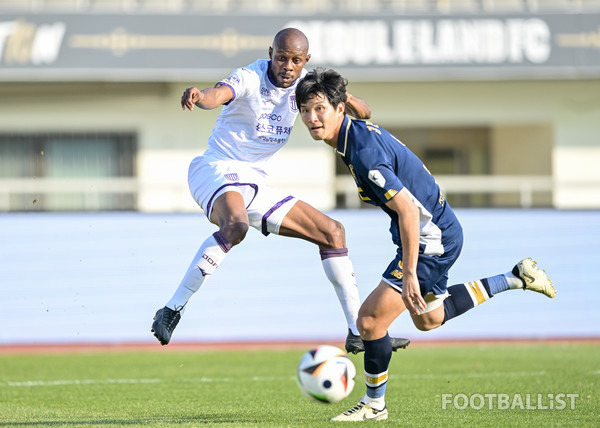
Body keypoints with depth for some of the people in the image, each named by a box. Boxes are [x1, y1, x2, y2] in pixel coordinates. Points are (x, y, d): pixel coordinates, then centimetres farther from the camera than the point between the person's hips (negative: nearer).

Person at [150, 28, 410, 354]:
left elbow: (364, 113, 5)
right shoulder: (250, 78, -15)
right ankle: (172, 311, -34)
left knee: (332, 232, 7)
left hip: (254, 184, 8)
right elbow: (218, 95, -38)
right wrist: (198, 96, -62)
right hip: (216, 169, -8)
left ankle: (359, 333, 15)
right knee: (235, 225, -40)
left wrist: (345, 99, -20)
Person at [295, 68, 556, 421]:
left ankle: (374, 404, 9)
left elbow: (408, 209, -31)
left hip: (432, 239, -11)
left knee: (370, 319, -11)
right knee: (428, 318, 29)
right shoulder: (360, 131, 3)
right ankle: (515, 279, 36)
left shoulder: (363, 152, -28)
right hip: (439, 231, 11)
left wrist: (409, 274, -29)